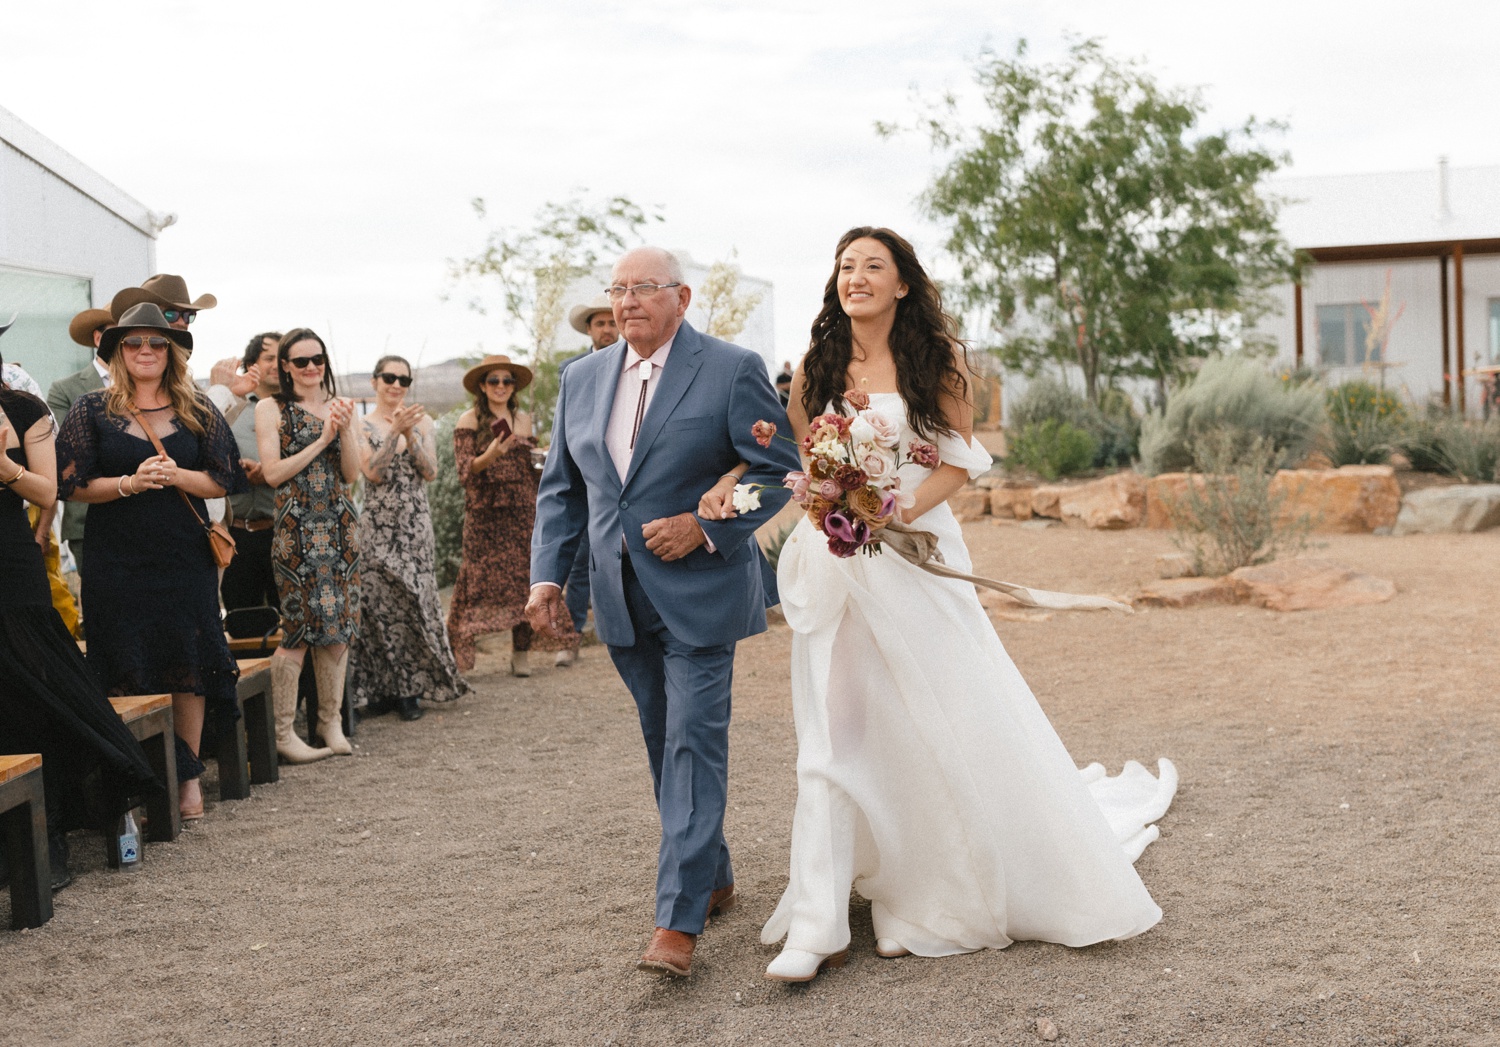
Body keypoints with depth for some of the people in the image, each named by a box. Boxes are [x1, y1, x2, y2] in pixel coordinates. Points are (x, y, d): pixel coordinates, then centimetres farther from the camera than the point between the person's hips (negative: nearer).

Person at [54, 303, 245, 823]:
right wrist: (129, 483, -16)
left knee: (188, 664, 1)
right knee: (127, 672, -2)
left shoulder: (197, 411, 8)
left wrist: (176, 476, -13)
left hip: (186, 557, 1)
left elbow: (223, 482, 5)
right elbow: (74, 484, -1)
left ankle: (188, 776, 11)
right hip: (117, 560, -1)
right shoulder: (92, 410, 4)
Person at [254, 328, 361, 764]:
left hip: (339, 528, 5)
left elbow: (351, 474, 7)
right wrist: (322, 440, -10)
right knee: (298, 629, -6)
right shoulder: (271, 408, 1)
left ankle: (330, 720, 18)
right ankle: (284, 733, 1)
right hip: (295, 530, -5)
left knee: (338, 625, 5)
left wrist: (345, 431, -8)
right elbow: (272, 473, -8)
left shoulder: (339, 406, 13)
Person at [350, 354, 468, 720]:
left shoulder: (421, 422, 7)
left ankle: (410, 690, 5)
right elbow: (372, 472, -11)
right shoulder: (362, 426, 2)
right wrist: (395, 431, -19)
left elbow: (430, 472, -2)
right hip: (377, 526, -1)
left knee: (415, 602, -2)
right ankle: (379, 689, 9)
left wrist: (410, 435, -15)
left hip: (414, 525, 1)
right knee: (378, 604, -1)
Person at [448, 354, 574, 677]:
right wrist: (490, 455, -25)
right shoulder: (470, 420, 0)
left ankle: (521, 651, 3)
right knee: (482, 577, -6)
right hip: (485, 514, -3)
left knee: (524, 578, -2)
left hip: (522, 514, 3)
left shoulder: (523, 419, 13)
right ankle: (459, 646, 2)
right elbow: (465, 471, -9)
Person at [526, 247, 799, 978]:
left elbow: (778, 470, -6)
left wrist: (705, 527, -17)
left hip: (699, 593, -5)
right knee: (665, 746, 13)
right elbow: (561, 487, 13)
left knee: (693, 746, -8)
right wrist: (548, 574, 3)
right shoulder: (582, 379, 10)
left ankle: (678, 921, -6)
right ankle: (713, 878, 29)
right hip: (621, 599, 6)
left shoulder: (732, 369, -5)